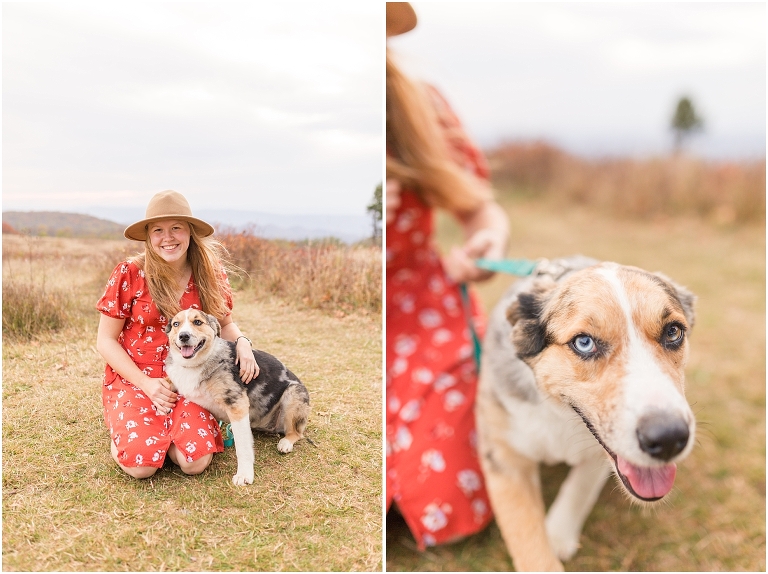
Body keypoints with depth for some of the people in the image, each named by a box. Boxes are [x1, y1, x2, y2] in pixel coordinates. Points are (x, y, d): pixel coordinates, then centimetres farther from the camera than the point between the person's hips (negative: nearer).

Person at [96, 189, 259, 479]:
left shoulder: (210, 274, -3)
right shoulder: (129, 274, -11)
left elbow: (224, 323, 12)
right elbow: (106, 340, -5)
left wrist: (242, 342, -12)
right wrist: (146, 383, -15)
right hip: (133, 379, -2)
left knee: (196, 462, -20)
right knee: (141, 464, -22)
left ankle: (171, 430, 14)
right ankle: (122, 431, 13)